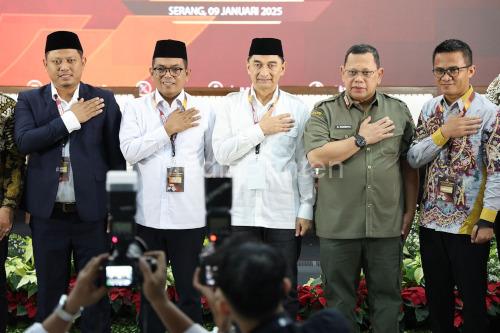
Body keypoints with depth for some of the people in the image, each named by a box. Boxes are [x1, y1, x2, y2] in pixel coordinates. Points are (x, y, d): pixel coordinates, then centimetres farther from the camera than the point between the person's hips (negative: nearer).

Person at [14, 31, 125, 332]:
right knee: (50, 293, 12)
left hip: (93, 213, -1)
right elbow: (24, 142, -14)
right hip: (48, 214, 1)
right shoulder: (29, 100, 3)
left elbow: (116, 155, 2)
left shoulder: (104, 100, 1)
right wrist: (70, 119, -16)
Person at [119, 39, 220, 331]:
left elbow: (214, 163, 6)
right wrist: (168, 129, -12)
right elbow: (129, 151, -12)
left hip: (190, 216, 0)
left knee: (190, 292, 9)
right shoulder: (135, 109, 2)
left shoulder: (204, 111, 3)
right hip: (148, 216, 1)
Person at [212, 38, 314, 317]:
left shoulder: (298, 109, 2)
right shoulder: (232, 104, 4)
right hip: (241, 212, 1)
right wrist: (261, 130, -11)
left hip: (284, 214, -1)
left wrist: (306, 209, -1)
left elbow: (305, 164, 3)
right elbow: (221, 153, -6)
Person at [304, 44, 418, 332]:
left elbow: (409, 167, 11)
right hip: (338, 226, -1)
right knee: (340, 298, 10)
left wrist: (410, 212, 7)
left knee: (387, 298, 9)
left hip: (387, 225, 1)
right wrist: (362, 139, -10)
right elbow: (317, 157, -14)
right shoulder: (325, 112, 1)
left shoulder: (399, 111, 8)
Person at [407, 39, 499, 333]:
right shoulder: (429, 110, 6)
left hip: (469, 223, -5)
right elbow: (413, 159, -1)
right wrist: (444, 133, -14)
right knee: (436, 297, 15)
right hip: (432, 221, 5)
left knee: (473, 298, 7)